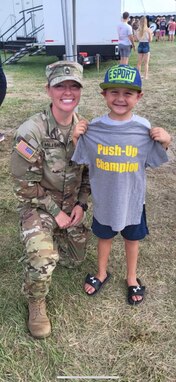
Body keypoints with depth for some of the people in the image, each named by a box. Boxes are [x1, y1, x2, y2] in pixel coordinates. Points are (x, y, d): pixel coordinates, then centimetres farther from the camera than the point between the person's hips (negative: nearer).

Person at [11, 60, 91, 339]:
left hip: (71, 204, 5)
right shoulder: (31, 132, -25)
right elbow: (25, 185, -19)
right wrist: (55, 212, -16)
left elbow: (88, 171, 5)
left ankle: (50, 238, 45)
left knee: (75, 259, 15)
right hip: (38, 205, -5)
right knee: (43, 260, -27)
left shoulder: (84, 128, -7)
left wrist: (81, 204, -7)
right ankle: (36, 304, 5)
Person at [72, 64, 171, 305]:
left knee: (132, 238, 21)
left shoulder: (144, 129, -14)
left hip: (132, 200, 0)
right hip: (104, 200, 1)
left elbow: (154, 161, -4)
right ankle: (102, 273, 50)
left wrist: (165, 141, -20)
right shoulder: (94, 128, -12)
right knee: (104, 236, 23)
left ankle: (132, 278, 47)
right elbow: (80, 159, -2)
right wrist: (75, 137, -17)